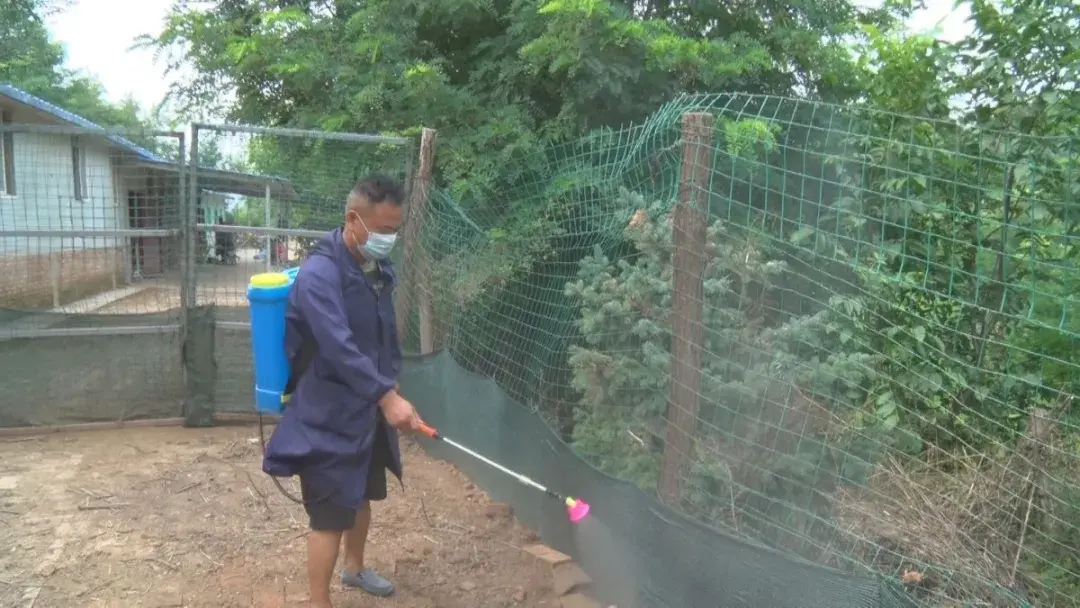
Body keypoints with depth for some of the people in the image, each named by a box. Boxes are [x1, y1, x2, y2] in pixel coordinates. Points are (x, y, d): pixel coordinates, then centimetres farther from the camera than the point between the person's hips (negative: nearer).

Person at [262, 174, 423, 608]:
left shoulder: (379, 270, 5)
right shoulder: (319, 274, -23)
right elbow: (340, 347, -31)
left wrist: (391, 384, 11)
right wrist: (388, 396, -36)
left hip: (368, 410, 9)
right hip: (329, 416, -8)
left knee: (362, 496, 24)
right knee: (331, 514, -1)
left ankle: (355, 568, 47)